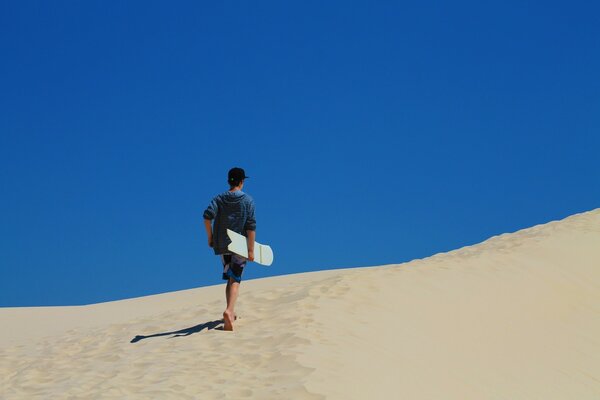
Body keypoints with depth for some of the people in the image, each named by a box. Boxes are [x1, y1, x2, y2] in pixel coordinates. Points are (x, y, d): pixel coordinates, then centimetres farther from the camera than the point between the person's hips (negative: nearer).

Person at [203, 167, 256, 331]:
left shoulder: (219, 198, 4)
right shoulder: (247, 200, -2)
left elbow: (208, 215, -13)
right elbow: (251, 226, -9)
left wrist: (210, 237, -3)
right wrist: (251, 250, -9)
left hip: (222, 244, 3)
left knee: (230, 279, 19)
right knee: (235, 280, -4)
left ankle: (230, 313, 23)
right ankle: (229, 311, -27)